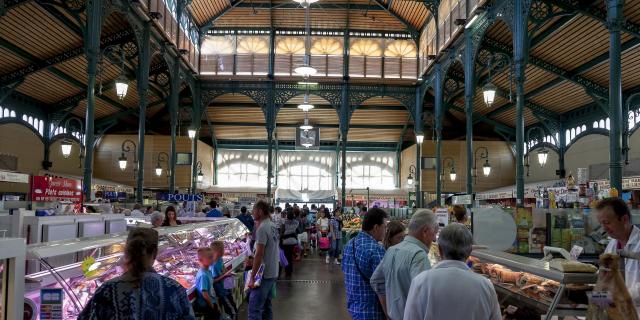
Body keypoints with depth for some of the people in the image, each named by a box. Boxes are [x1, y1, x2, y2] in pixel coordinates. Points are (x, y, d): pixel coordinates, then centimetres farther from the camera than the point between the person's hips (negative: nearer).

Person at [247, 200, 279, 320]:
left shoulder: (262, 228, -17)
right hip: (273, 273, 9)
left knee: (254, 309, -7)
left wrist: (252, 277, -19)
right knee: (266, 306, 18)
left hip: (263, 274, -9)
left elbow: (259, 254, -21)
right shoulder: (272, 226, 10)